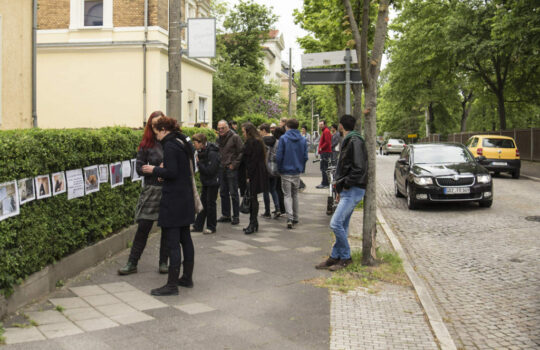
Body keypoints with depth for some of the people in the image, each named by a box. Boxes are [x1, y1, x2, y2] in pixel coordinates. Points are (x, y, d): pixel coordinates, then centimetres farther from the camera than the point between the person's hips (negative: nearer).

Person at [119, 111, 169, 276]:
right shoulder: (146, 144, 2)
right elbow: (139, 168, -1)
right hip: (151, 190, 0)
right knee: (143, 227, 1)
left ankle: (163, 262, 21)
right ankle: (132, 263, 11)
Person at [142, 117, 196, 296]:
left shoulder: (169, 146, -14)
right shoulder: (184, 143, 13)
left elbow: (171, 172, -22)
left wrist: (154, 170, -6)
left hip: (173, 200, -9)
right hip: (186, 198, 9)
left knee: (172, 242, -6)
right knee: (185, 238, 15)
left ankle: (172, 284, -2)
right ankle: (187, 277, 25)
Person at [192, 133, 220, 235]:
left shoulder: (212, 153, -23)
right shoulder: (202, 151, 4)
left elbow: (210, 171, -26)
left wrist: (198, 162, -19)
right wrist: (198, 163, -8)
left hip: (213, 182, -8)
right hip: (206, 182, 8)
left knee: (210, 204, 0)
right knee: (203, 203, 11)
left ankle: (211, 227, 12)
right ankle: (198, 226, 18)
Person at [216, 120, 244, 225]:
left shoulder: (235, 137, -8)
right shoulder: (219, 139, 12)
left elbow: (241, 152, -12)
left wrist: (234, 164, -14)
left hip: (231, 169, -7)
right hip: (221, 169, 7)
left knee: (233, 194, -2)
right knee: (223, 193, 11)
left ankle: (236, 216, 5)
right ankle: (226, 215, 21)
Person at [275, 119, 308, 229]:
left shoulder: (283, 138, -10)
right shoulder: (303, 140, 2)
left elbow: (279, 156, -11)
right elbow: (305, 157, 2)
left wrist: (279, 168, 3)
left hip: (286, 171, -4)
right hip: (297, 171, 4)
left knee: (287, 195, -1)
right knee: (295, 194, 18)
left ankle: (290, 218, -15)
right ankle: (295, 218, 24)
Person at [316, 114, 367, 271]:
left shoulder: (355, 141, -15)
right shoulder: (347, 141, 17)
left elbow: (359, 168, -23)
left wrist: (344, 183, -16)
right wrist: (340, 189, 16)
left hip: (354, 190, -10)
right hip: (348, 190, 10)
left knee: (336, 223, -13)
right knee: (342, 224, 12)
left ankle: (345, 257, 0)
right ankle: (335, 257, 19)